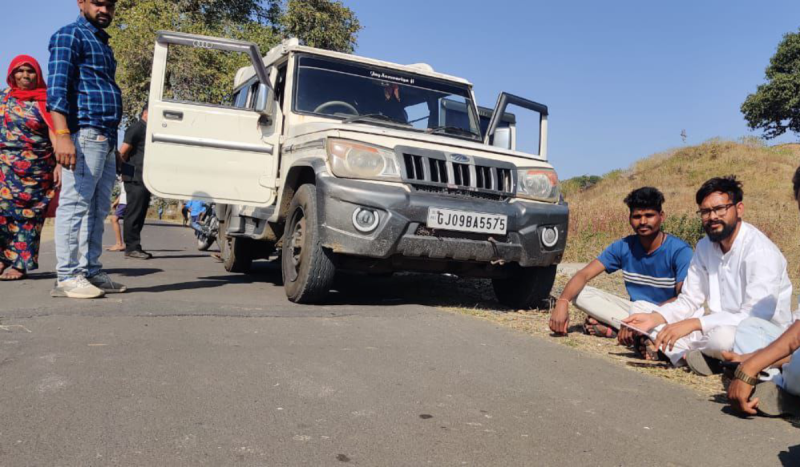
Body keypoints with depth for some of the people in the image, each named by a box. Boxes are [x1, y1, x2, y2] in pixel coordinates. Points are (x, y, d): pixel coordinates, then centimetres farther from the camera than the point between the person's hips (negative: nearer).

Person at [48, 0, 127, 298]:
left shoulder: (103, 43, 27)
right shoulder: (69, 36, 1)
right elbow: (57, 87, -11)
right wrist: (62, 135, -24)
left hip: (107, 139, 9)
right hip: (85, 132, -9)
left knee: (98, 209, 7)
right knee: (75, 204, -9)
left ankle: (91, 272, 11)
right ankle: (67, 277, -8)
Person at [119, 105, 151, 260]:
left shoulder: (147, 130, 21)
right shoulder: (137, 128, -7)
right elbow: (123, 152, -13)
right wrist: (129, 167, 0)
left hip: (143, 178, 9)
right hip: (135, 179, -9)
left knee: (140, 214, 10)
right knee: (134, 214, -7)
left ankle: (134, 247, 16)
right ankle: (131, 248, -5)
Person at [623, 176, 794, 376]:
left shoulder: (761, 252, -20)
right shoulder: (705, 247, 3)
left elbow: (755, 317, -28)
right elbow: (689, 301, 4)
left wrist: (693, 324, -34)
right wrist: (653, 318, -15)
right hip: (719, 327, 6)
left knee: (723, 336, -39)